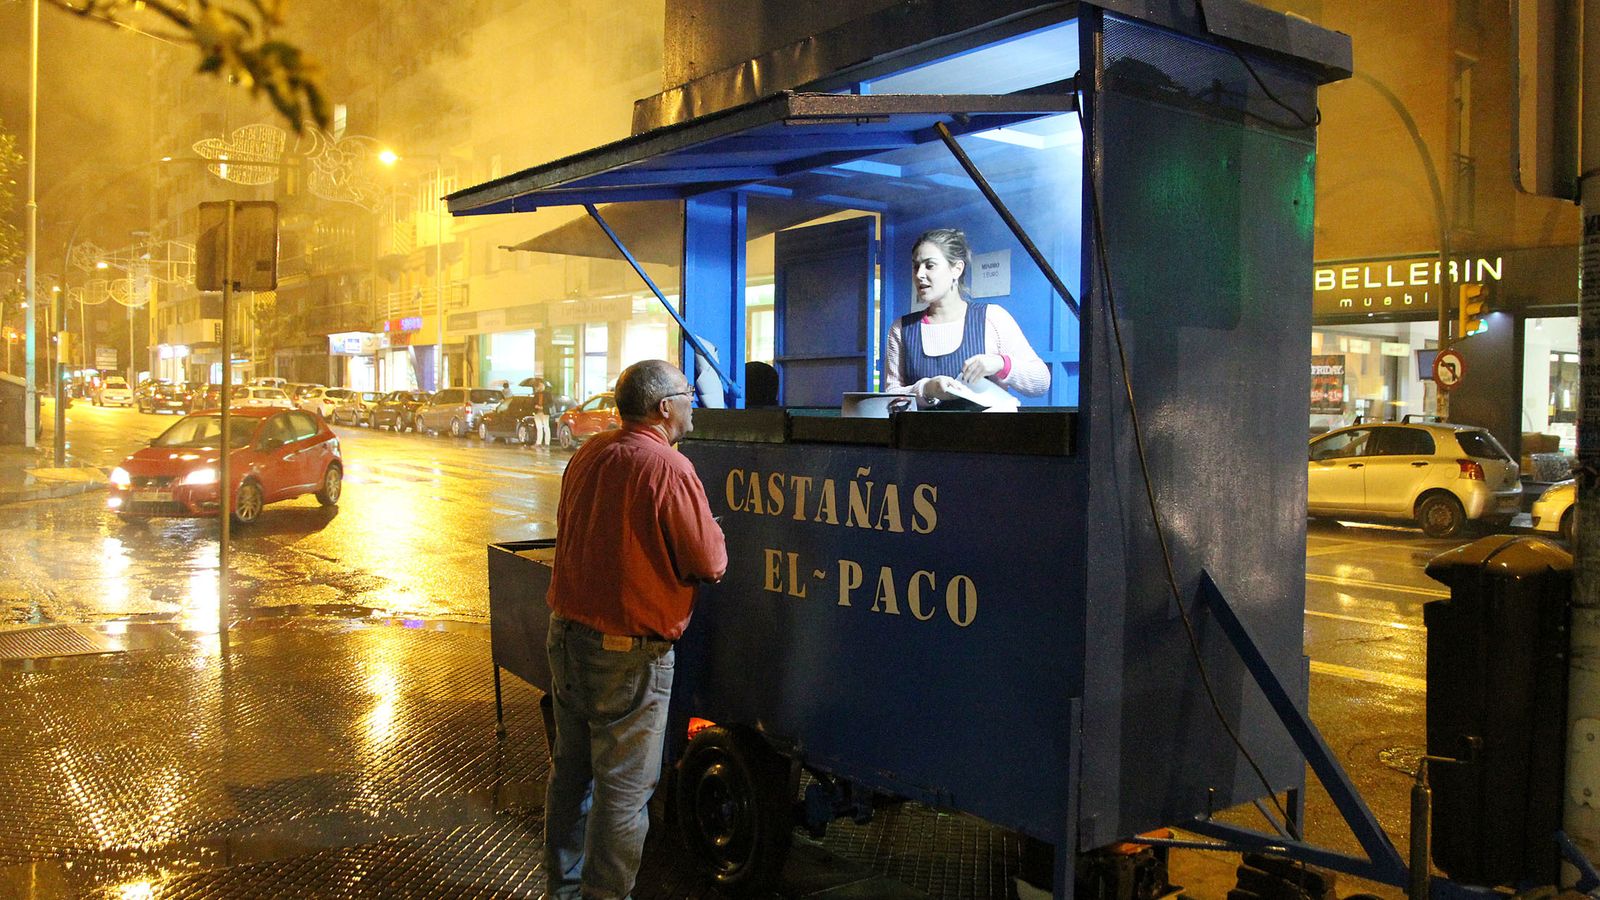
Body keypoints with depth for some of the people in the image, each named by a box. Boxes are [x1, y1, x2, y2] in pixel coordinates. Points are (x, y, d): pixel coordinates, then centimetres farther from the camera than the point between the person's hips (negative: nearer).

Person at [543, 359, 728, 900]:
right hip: (629, 653, -8)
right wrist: (712, 530, 5)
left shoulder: (588, 454, 3)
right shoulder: (669, 470, -21)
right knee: (623, 787, 5)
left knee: (571, 769, 21)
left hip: (566, 634, 8)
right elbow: (710, 565, -15)